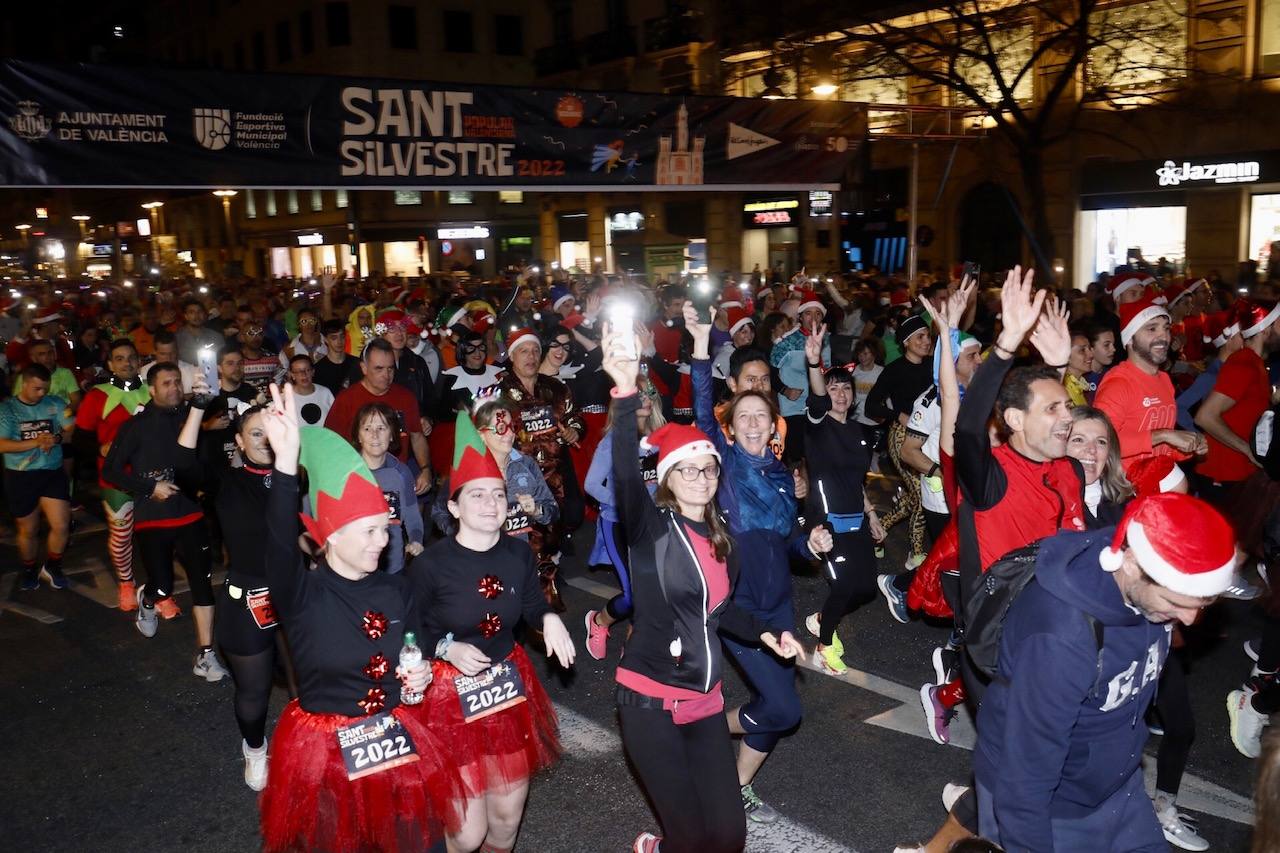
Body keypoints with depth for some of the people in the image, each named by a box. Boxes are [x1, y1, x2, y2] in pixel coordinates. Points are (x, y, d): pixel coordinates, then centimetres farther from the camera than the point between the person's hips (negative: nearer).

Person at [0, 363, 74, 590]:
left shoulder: (56, 403, -1)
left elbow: (72, 432, -5)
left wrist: (57, 438, -26)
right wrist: (35, 442, -25)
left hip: (53, 473, 1)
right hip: (20, 477, -1)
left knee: (61, 526, -4)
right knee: (28, 530, 13)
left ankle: (52, 567, 22)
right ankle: (29, 570, 36)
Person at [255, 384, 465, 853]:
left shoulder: (397, 589, -3)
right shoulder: (301, 595, -16)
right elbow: (280, 542, -38)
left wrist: (420, 677, -11)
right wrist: (286, 460, -52)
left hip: (397, 742, 3)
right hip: (324, 749, -3)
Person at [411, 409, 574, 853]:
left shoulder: (519, 553, -6)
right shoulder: (429, 565, -18)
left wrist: (549, 618, -11)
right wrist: (448, 649, -23)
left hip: (510, 687, 4)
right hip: (452, 695, -4)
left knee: (507, 817, 18)